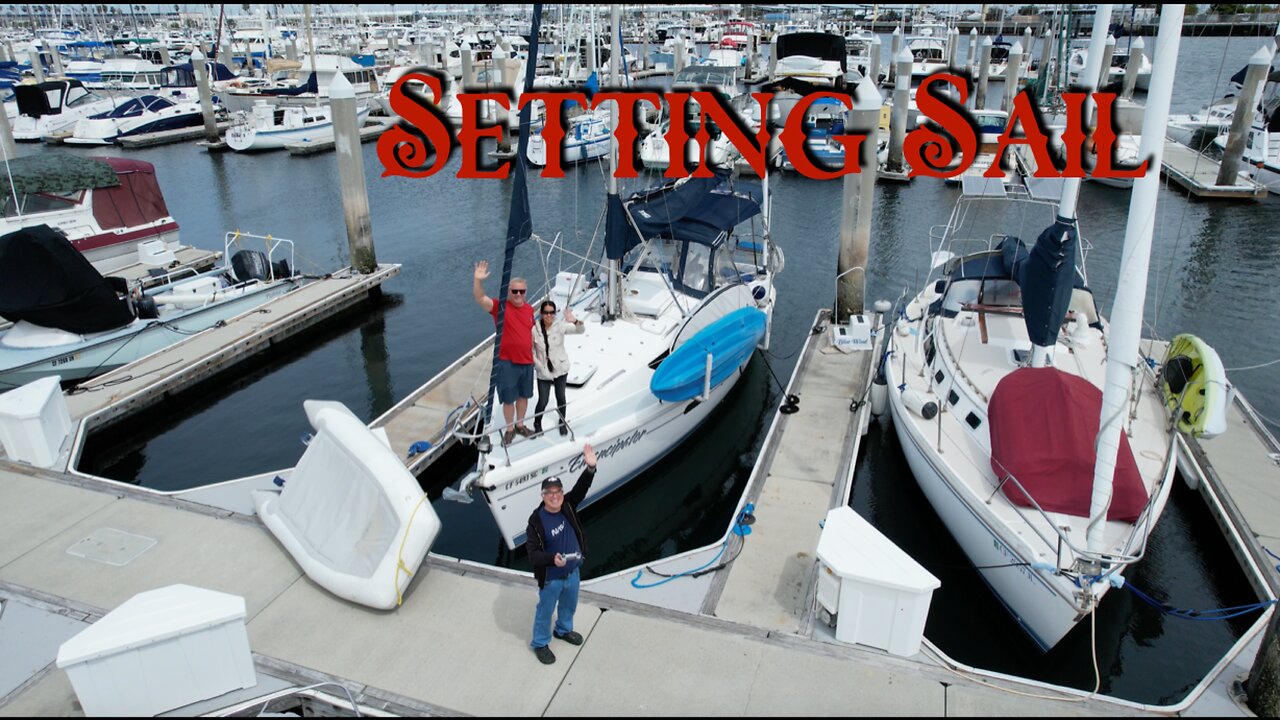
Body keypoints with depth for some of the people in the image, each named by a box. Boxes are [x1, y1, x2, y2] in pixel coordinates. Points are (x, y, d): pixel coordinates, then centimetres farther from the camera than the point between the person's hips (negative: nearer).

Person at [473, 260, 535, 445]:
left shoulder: (529, 309, 2)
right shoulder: (500, 306, -12)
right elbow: (480, 298, -28)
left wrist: (534, 352, 17)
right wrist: (477, 280, -45)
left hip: (527, 361, 5)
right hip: (507, 362, -4)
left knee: (524, 395, 18)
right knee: (508, 398, 7)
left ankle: (520, 425, 38)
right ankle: (509, 428, 26)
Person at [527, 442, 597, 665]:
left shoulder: (567, 506, -12)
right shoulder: (536, 521, -26)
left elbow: (581, 489, -24)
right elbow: (533, 553, -26)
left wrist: (590, 468, -42)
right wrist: (552, 559, -45)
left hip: (573, 571, 6)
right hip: (551, 577, -5)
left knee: (569, 605, 28)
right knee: (545, 611, 17)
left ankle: (563, 630, 56)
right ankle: (540, 643, 41)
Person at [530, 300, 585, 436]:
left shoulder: (560, 326, -13)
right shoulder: (534, 330, -15)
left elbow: (581, 330, -24)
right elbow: (531, 353, -6)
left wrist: (575, 321, -45)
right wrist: (542, 368, -11)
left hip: (560, 369, 1)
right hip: (543, 372, -1)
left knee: (560, 397, 17)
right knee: (543, 401, 3)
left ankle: (562, 423, 39)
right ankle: (537, 424, 31)